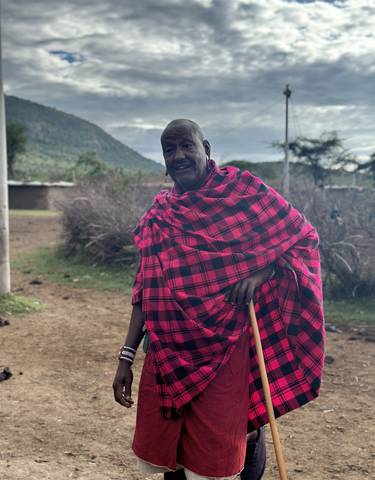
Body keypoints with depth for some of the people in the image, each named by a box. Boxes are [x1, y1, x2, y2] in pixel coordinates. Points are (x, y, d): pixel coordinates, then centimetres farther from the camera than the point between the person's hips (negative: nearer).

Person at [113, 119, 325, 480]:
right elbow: (145, 291, 9)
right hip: (167, 353, 4)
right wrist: (126, 357, 6)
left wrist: (259, 272, -14)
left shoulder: (241, 190, -2)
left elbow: (302, 236, 2)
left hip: (225, 349, -4)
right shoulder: (157, 215, 8)